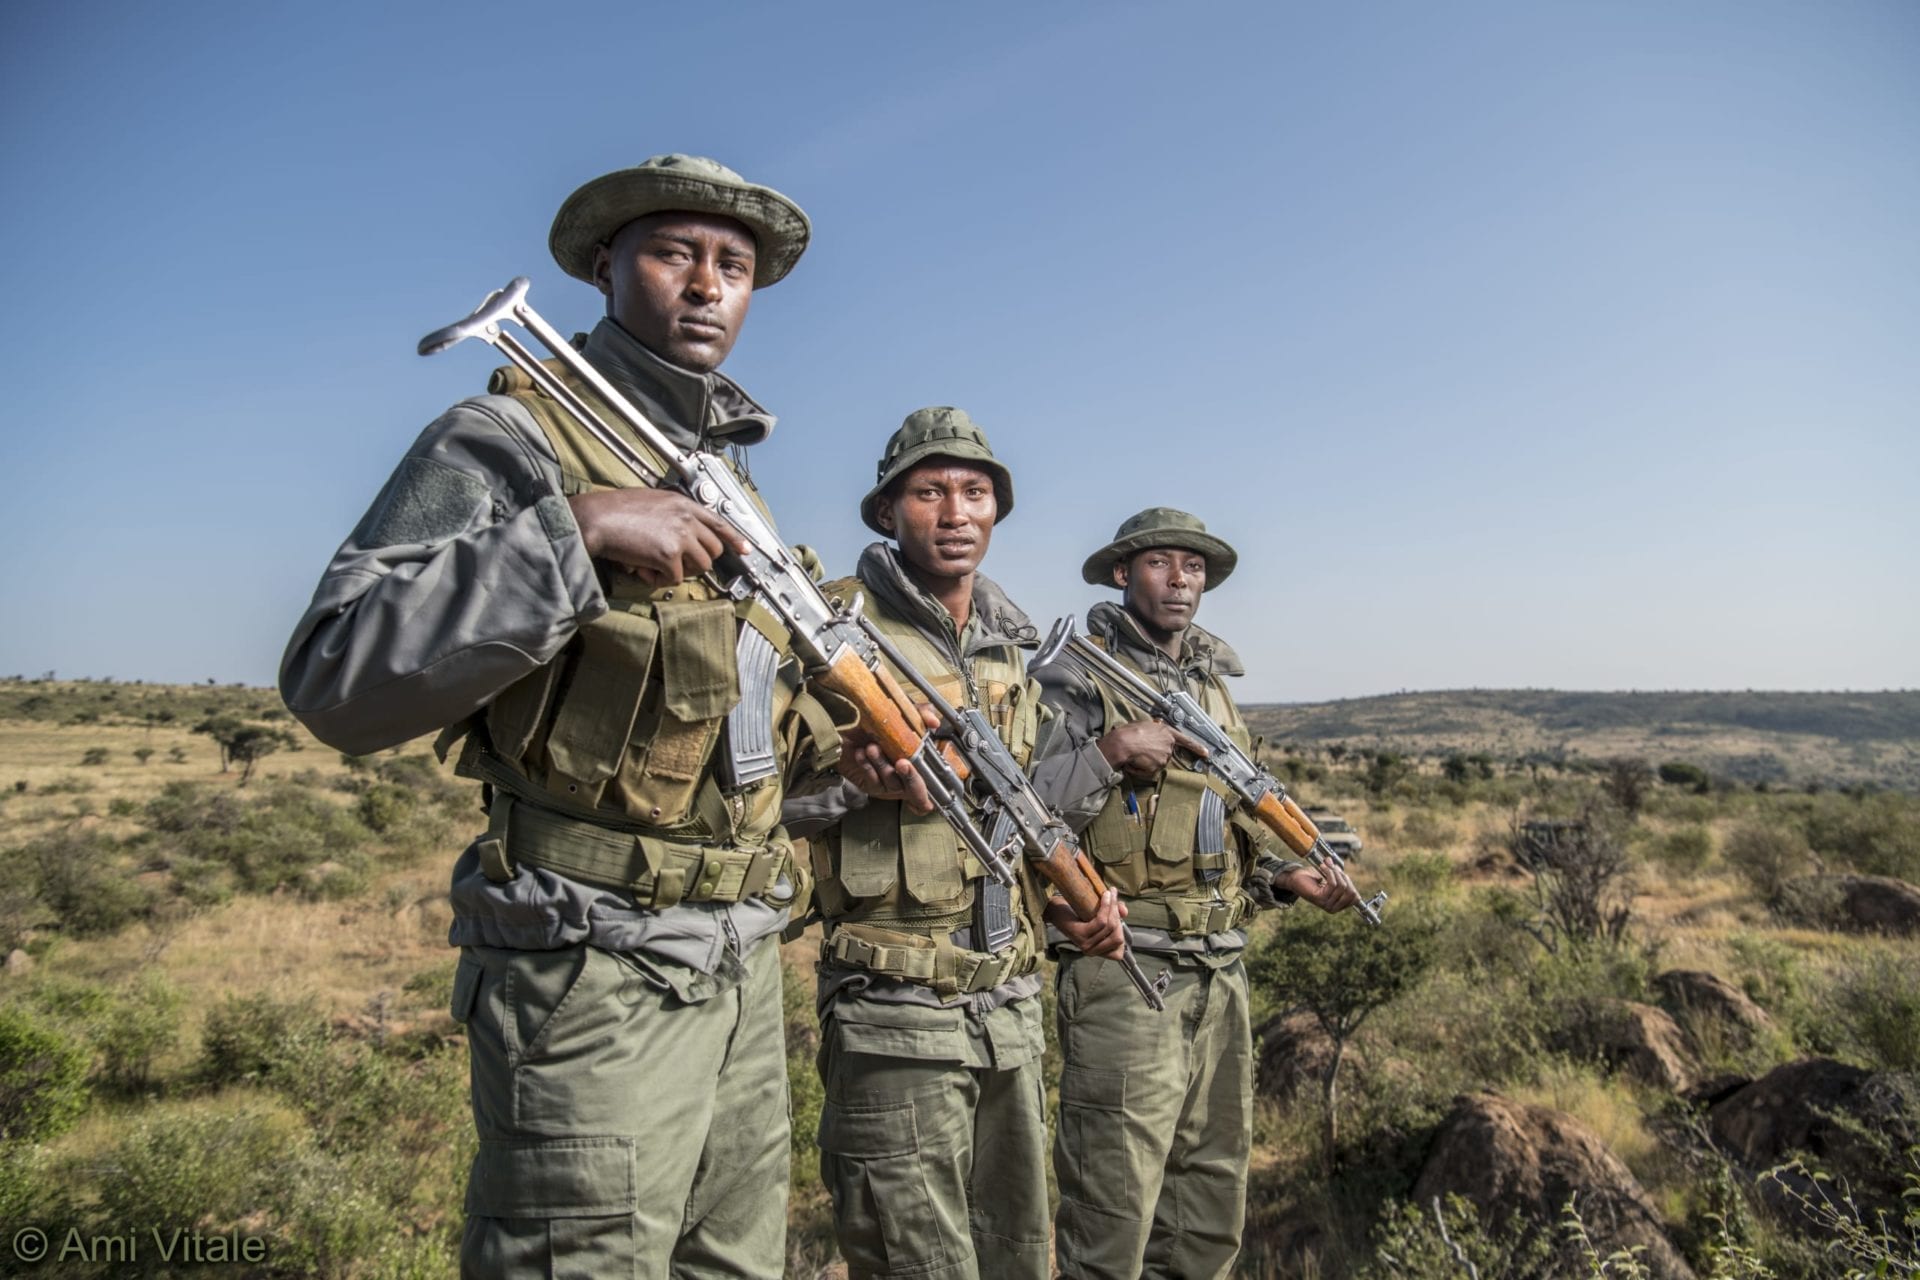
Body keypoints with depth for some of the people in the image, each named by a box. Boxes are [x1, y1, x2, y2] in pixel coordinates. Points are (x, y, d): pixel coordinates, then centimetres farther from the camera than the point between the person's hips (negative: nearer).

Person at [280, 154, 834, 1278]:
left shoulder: (727, 466, 15)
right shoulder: (511, 440, -9)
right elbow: (340, 682, -22)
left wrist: (824, 731, 9)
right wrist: (574, 529, -28)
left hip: (742, 963, 8)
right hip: (592, 977, -8)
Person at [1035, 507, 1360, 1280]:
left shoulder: (1217, 687, 17)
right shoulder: (1076, 678, -5)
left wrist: (1288, 874, 9)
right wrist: (1106, 754, -22)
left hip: (1221, 966, 7)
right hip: (1122, 968, -7)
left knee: (1214, 1205, 16)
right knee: (1114, 1210, -3)